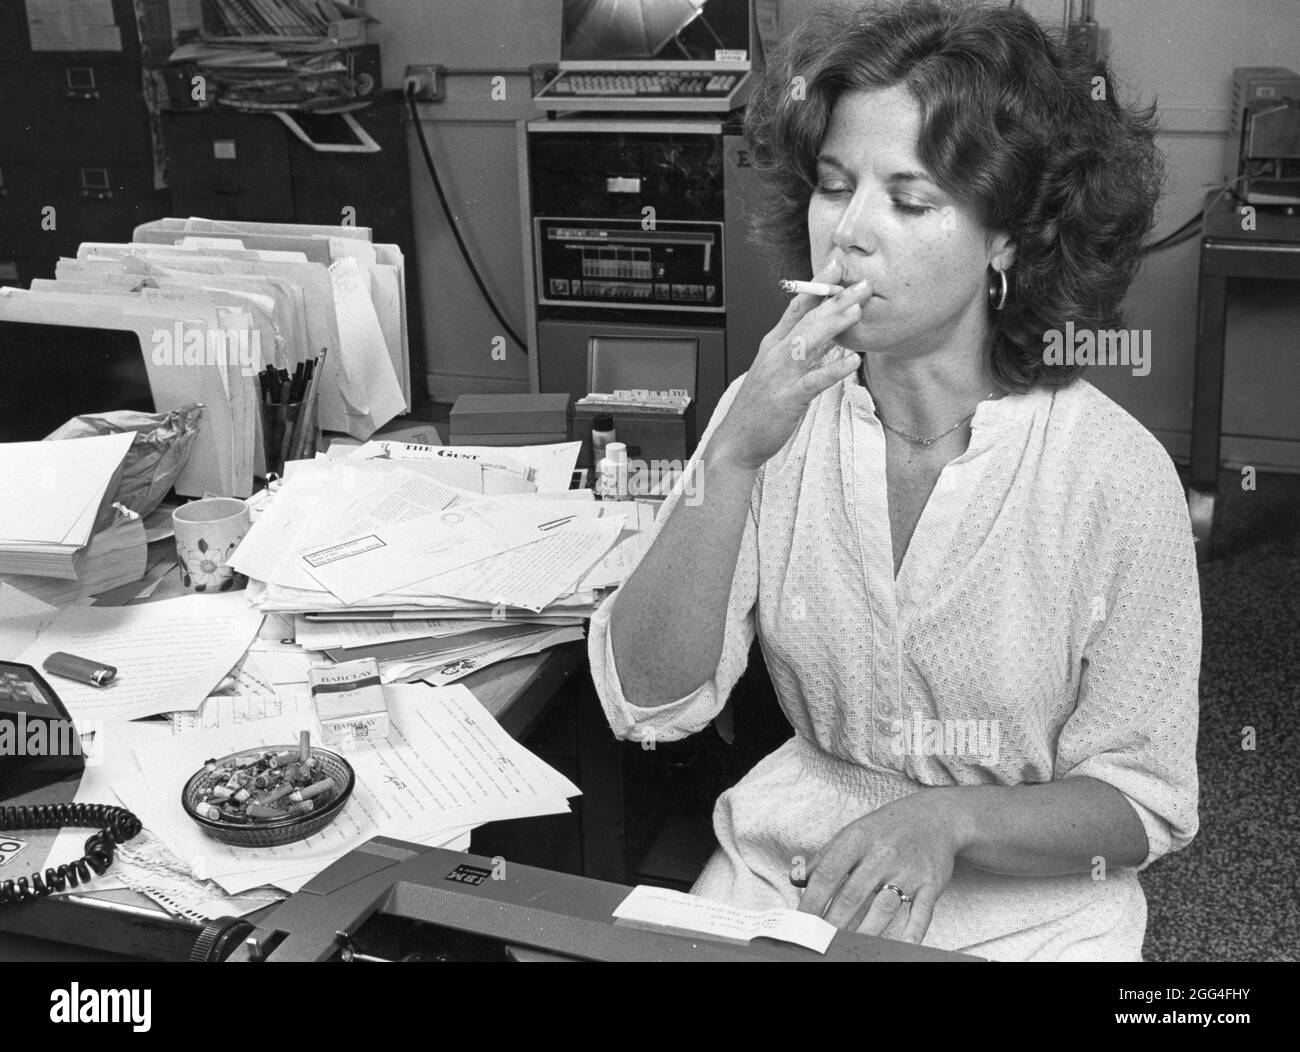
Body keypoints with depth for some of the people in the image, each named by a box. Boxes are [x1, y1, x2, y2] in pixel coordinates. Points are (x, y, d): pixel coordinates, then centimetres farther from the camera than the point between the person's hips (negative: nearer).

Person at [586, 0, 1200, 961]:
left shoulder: (1118, 474, -16)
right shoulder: (773, 411, -6)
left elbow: (1144, 804, -8)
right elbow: (646, 703, -14)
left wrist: (948, 820, -26)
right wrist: (732, 459, -26)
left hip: (1025, 904, -1)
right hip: (782, 866, 2)